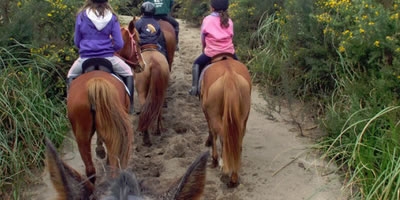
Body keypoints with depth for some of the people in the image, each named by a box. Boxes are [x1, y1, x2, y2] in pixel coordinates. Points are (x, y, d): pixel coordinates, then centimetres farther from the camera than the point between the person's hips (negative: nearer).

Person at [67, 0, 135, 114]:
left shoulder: (82, 15, -3)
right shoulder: (111, 17, -4)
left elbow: (76, 42, 5)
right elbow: (119, 44, -4)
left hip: (85, 58, 1)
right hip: (108, 58, 0)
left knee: (70, 76, 30)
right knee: (128, 73, 25)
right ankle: (129, 106, 18)